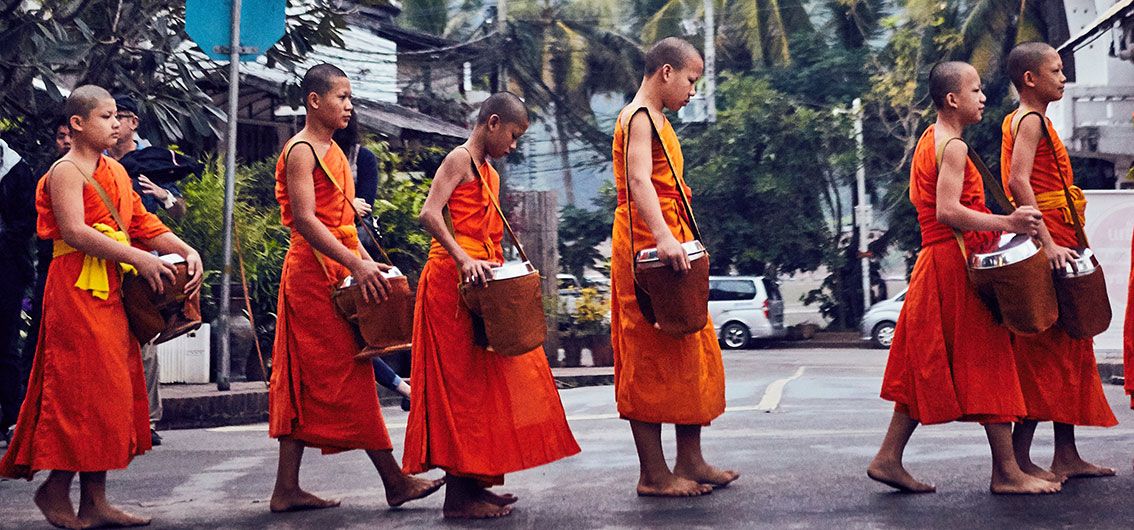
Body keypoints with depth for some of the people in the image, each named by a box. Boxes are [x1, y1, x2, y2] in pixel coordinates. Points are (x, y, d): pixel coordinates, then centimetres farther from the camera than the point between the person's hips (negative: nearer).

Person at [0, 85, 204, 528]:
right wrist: (139, 258, -23)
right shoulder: (66, 171, -7)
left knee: (110, 389, 7)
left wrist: (186, 250, 0)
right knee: (81, 387, -7)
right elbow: (76, 232, -20)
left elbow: (142, 222, 16)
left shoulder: (115, 171, 18)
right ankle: (56, 489, 8)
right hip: (78, 288, -8)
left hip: (112, 291, 9)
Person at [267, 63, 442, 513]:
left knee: (305, 381, 8)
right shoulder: (301, 151, -11)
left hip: (336, 272, 9)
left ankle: (287, 489, 12)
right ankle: (395, 482, 0)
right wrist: (355, 264, -26)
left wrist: (365, 260, 11)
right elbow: (305, 220, -20)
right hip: (315, 272, -9)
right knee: (348, 375, -5)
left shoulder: (332, 151, 18)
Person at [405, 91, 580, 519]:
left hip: (480, 284, 9)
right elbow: (429, 213, -20)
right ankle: (459, 494, -4)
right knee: (461, 380, -8)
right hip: (453, 280, -9)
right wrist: (463, 259, -29)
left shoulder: (489, 173, 20)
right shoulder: (460, 159, -7)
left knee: (483, 381, 11)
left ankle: (473, 481, 19)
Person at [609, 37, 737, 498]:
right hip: (649, 250, -10)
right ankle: (654, 474, -1)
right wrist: (663, 237, -39)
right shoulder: (640, 117, -10)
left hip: (666, 246, 10)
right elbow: (639, 180, -26)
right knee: (650, 358, -6)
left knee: (690, 354, 12)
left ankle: (690, 462, 19)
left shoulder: (654, 118, 21)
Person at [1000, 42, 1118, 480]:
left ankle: (1066, 456, 17)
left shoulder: (1025, 119, 20)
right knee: (1045, 349, -9)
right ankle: (1020, 458, -6)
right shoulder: (1031, 120, -10)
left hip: (1055, 243, 10)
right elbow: (1018, 181, -23)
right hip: (1047, 240, -10)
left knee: (1068, 347, 12)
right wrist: (1047, 244, -27)